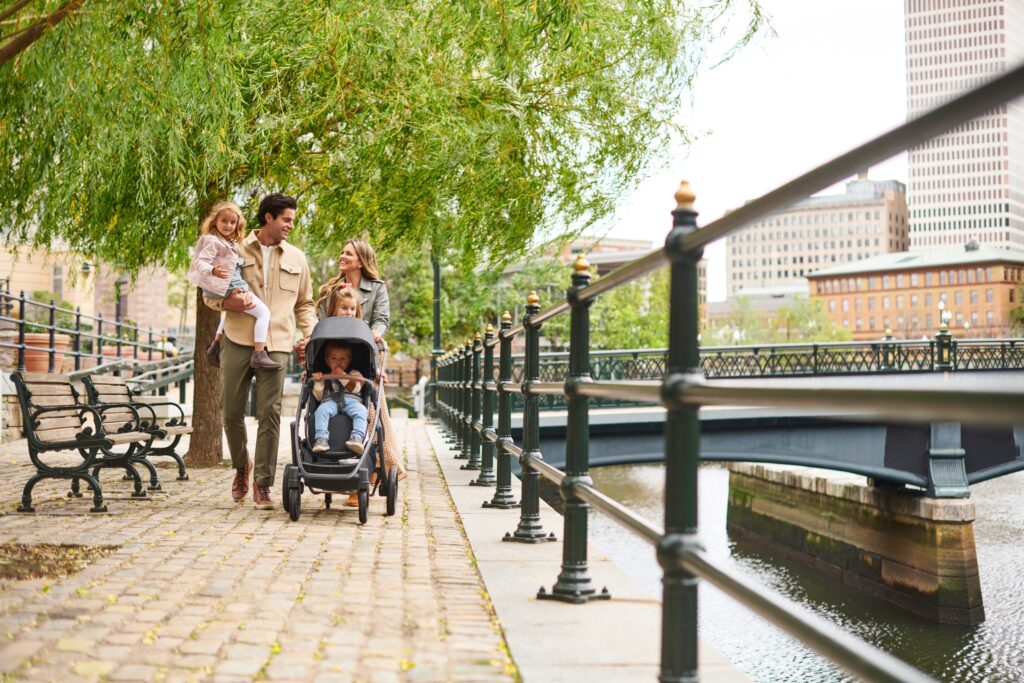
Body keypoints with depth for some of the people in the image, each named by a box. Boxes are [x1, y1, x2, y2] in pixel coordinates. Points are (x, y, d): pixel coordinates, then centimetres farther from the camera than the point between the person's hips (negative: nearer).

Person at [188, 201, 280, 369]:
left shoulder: (229, 242, 15)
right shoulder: (213, 241, -13)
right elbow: (199, 262, -23)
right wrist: (213, 271, -40)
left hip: (230, 287, 11)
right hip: (230, 287, -11)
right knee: (263, 312, -13)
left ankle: (216, 344, 39)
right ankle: (259, 354, -21)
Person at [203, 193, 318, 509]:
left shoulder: (297, 258, 15)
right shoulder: (236, 251, 7)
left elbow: (304, 304, 21)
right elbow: (209, 294, 9)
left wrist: (310, 334, 4)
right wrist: (227, 302, -14)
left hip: (275, 345, 1)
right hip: (237, 341, -1)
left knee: (270, 415, -5)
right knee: (231, 411, 2)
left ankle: (262, 484, 3)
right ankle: (241, 466, 29)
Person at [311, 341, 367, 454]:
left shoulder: (354, 374, 29)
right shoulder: (324, 377, 33)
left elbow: (355, 388, 6)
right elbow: (318, 397, 22)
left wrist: (342, 375, 4)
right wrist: (317, 382, 8)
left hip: (351, 400, -1)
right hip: (330, 401, 1)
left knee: (361, 410, -36)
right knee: (321, 410, -35)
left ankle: (357, 437, -54)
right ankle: (321, 439, -48)